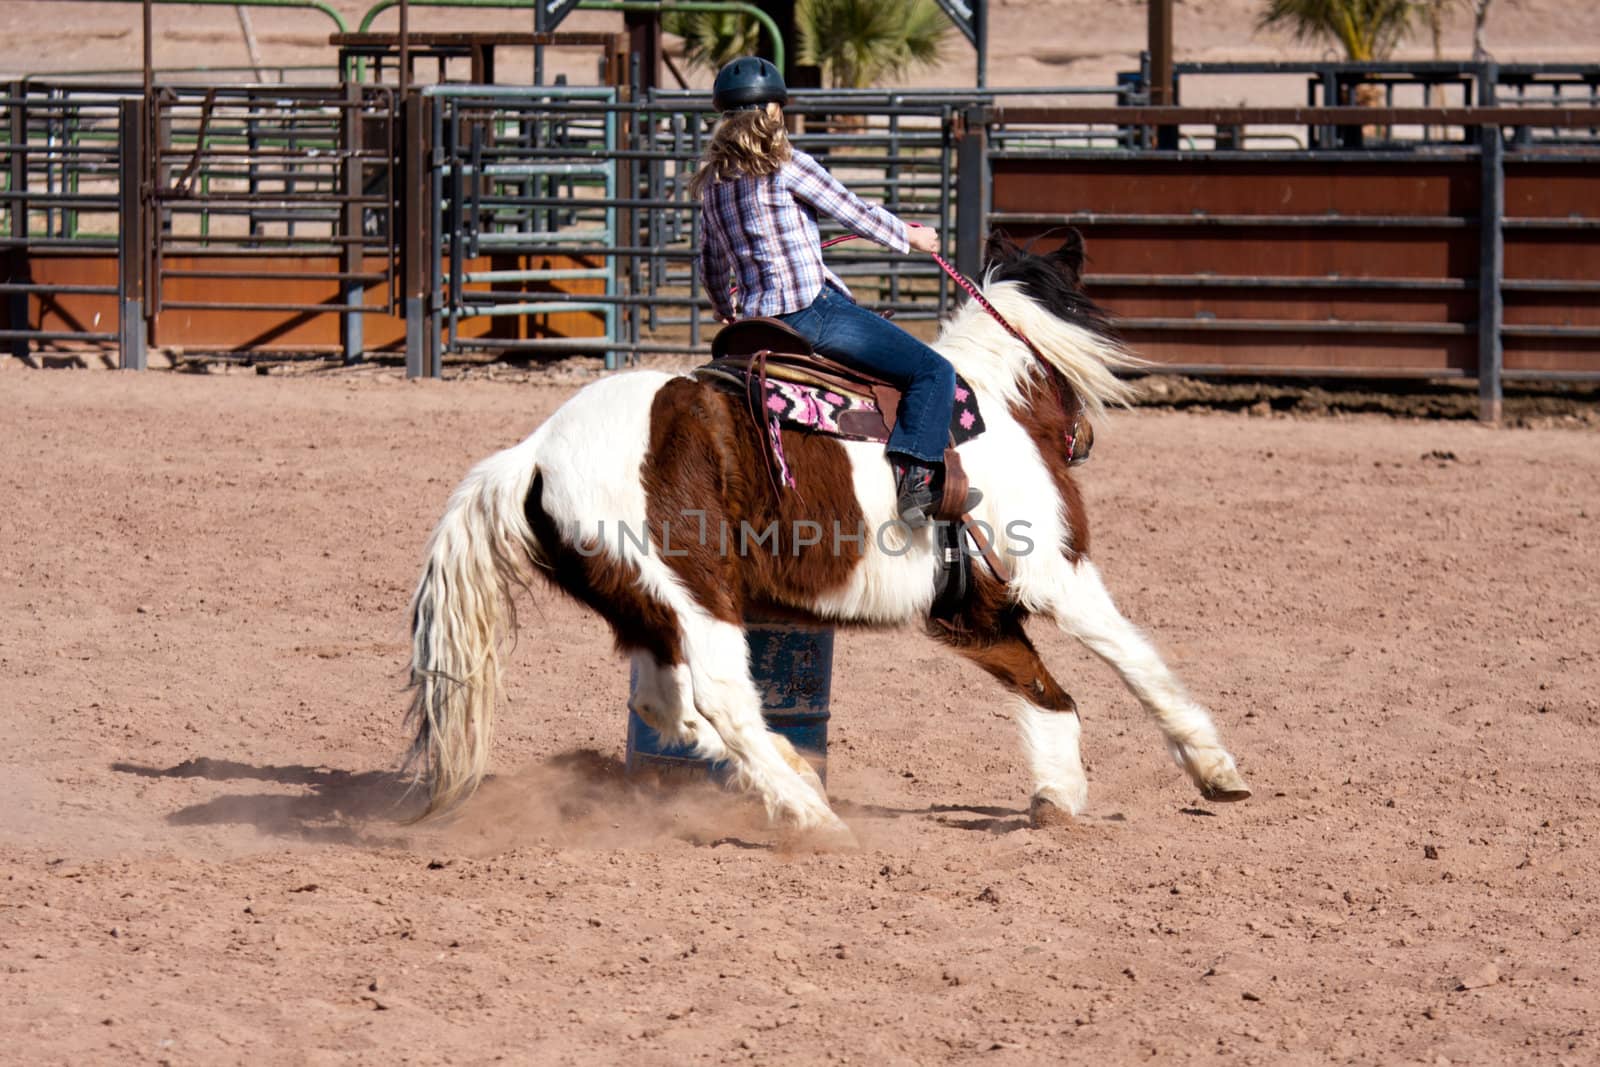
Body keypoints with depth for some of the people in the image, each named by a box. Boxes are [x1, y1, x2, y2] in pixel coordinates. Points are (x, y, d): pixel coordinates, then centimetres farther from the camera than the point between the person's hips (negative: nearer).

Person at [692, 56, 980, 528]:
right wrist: (911, 237, 16)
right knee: (932, 371, -8)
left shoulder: (713, 179, 12)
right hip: (811, 311, -9)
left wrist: (729, 313, 42)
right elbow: (856, 215, -2)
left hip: (758, 314, 9)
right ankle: (915, 480, -21)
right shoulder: (786, 164, -10)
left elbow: (712, 265, 23)